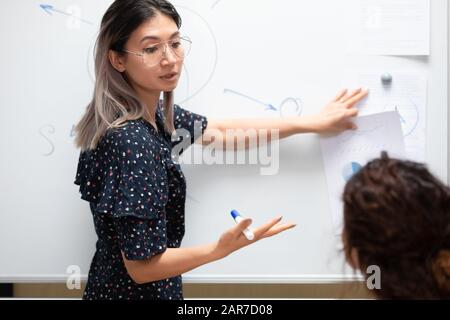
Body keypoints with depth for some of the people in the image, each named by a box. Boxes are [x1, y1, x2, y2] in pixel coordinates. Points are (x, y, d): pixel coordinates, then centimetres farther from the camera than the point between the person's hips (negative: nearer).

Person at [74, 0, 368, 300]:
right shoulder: (131, 143, -28)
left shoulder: (149, 111, -2)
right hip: (135, 290, -8)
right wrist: (220, 249, -35)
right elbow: (141, 266, -25)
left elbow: (219, 131, 12)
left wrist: (313, 123, 11)